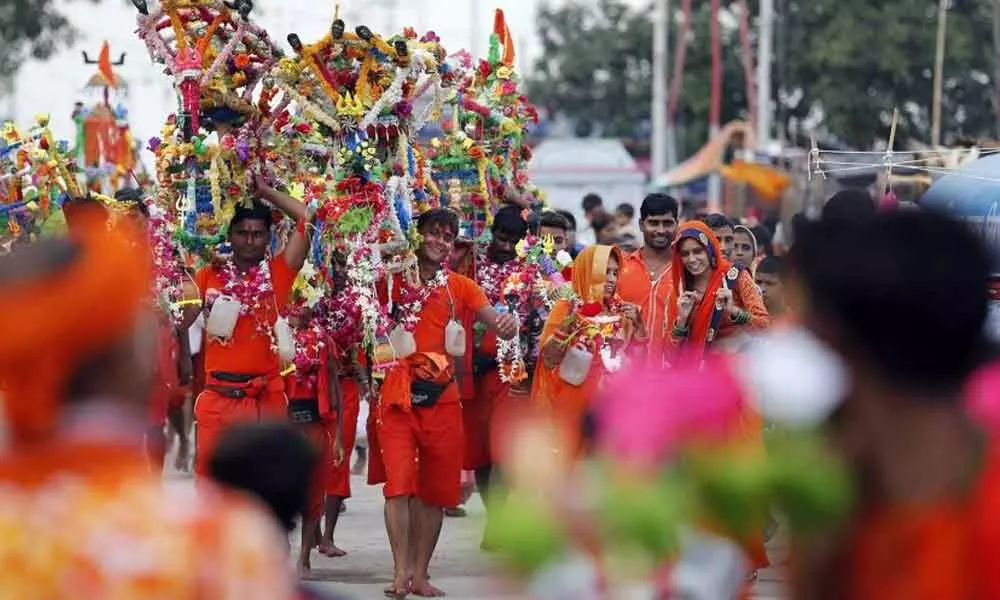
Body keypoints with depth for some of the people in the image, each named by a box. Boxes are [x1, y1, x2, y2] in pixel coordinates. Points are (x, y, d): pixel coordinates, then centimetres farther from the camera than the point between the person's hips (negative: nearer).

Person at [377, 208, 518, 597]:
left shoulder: (460, 287, 9)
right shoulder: (395, 278, 4)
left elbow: (495, 322, -1)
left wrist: (507, 326, -23)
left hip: (442, 397, 3)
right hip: (399, 393, -3)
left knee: (434, 490, 6)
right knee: (399, 482, -12)